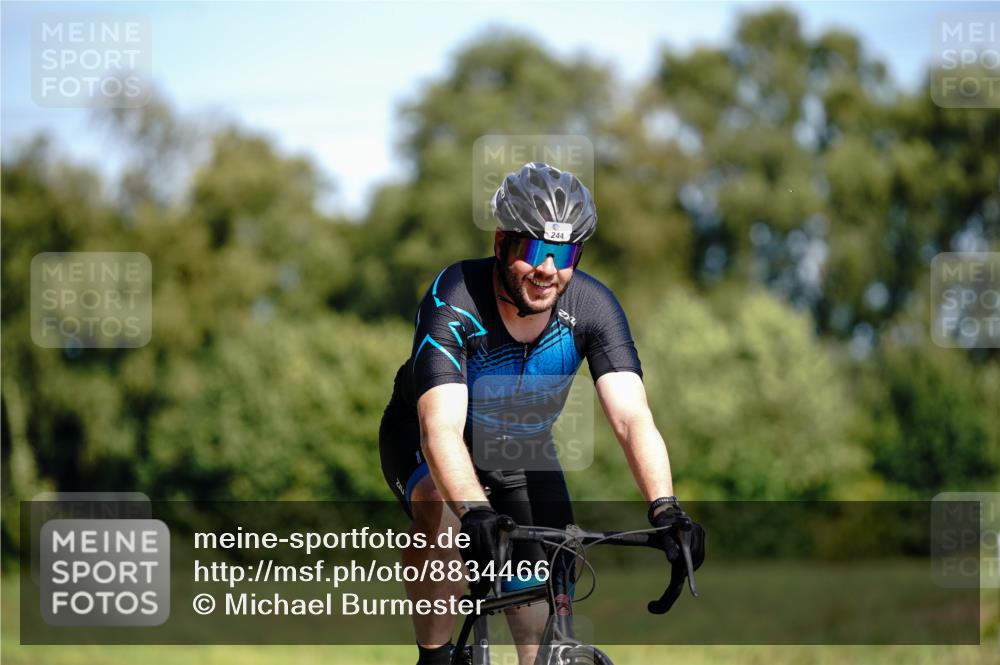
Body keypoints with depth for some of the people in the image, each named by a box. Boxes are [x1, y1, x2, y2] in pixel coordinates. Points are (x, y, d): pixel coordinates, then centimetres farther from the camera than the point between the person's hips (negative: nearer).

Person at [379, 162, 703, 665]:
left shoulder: (593, 306, -24)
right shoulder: (454, 300, -34)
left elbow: (632, 417, -32)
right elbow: (441, 429, -44)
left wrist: (665, 509, -49)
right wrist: (476, 512, -61)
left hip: (522, 456, 4)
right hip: (424, 444, -4)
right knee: (446, 518, -36)